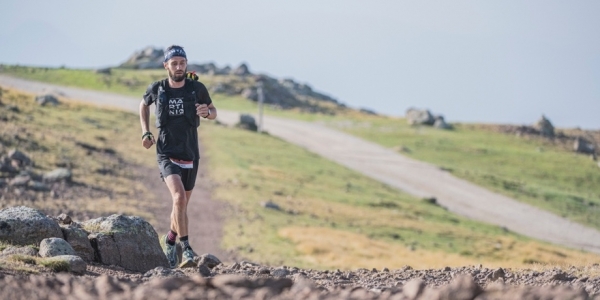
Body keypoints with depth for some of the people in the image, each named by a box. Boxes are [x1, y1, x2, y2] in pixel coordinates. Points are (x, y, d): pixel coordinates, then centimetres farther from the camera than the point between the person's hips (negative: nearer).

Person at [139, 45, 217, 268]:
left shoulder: (197, 88, -5)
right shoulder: (157, 89, -5)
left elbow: (213, 112, 10)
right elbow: (144, 105, 18)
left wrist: (207, 112, -14)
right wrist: (145, 133, 7)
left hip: (190, 155, 2)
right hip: (167, 154, -2)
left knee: (182, 204, 15)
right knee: (179, 197, -24)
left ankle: (170, 240, 42)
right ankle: (186, 249, -22)